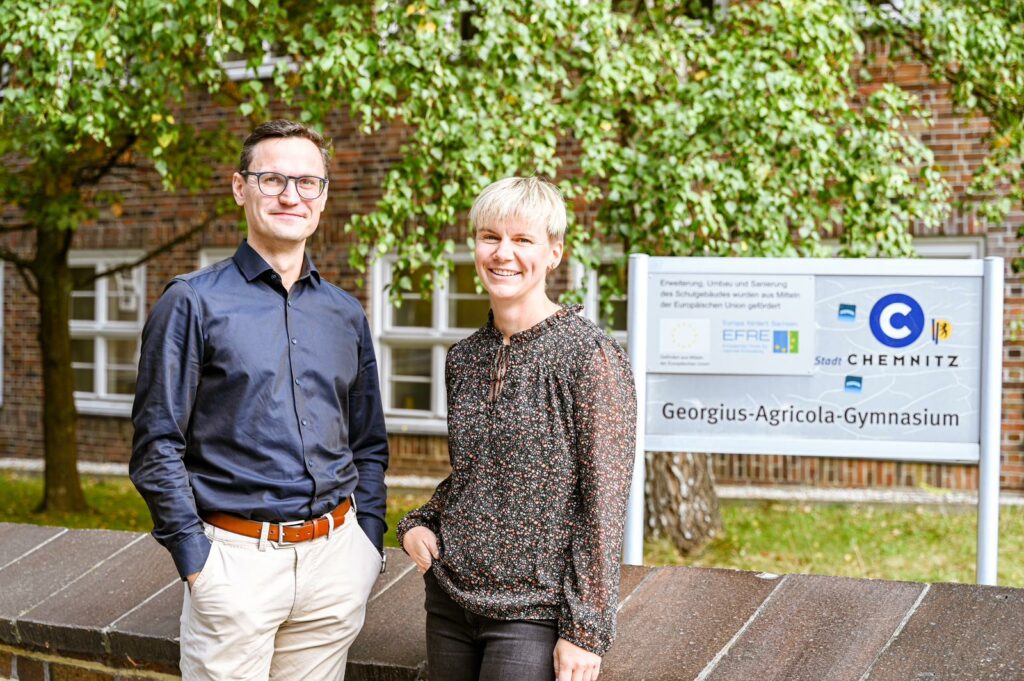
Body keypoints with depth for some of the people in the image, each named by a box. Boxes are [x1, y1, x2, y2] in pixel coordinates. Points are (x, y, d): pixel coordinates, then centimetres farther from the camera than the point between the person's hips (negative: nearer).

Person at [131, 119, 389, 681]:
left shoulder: (346, 314, 11)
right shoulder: (194, 303, -3)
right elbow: (157, 445, -6)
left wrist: (367, 545, 7)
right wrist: (196, 560, -11)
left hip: (336, 556, 4)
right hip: (235, 557, -4)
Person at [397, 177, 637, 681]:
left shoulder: (590, 357, -12)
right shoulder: (463, 358, 7)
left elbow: (604, 507, -13)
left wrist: (586, 631, -14)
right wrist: (419, 523, 3)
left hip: (534, 613, -6)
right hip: (449, 601, 6)